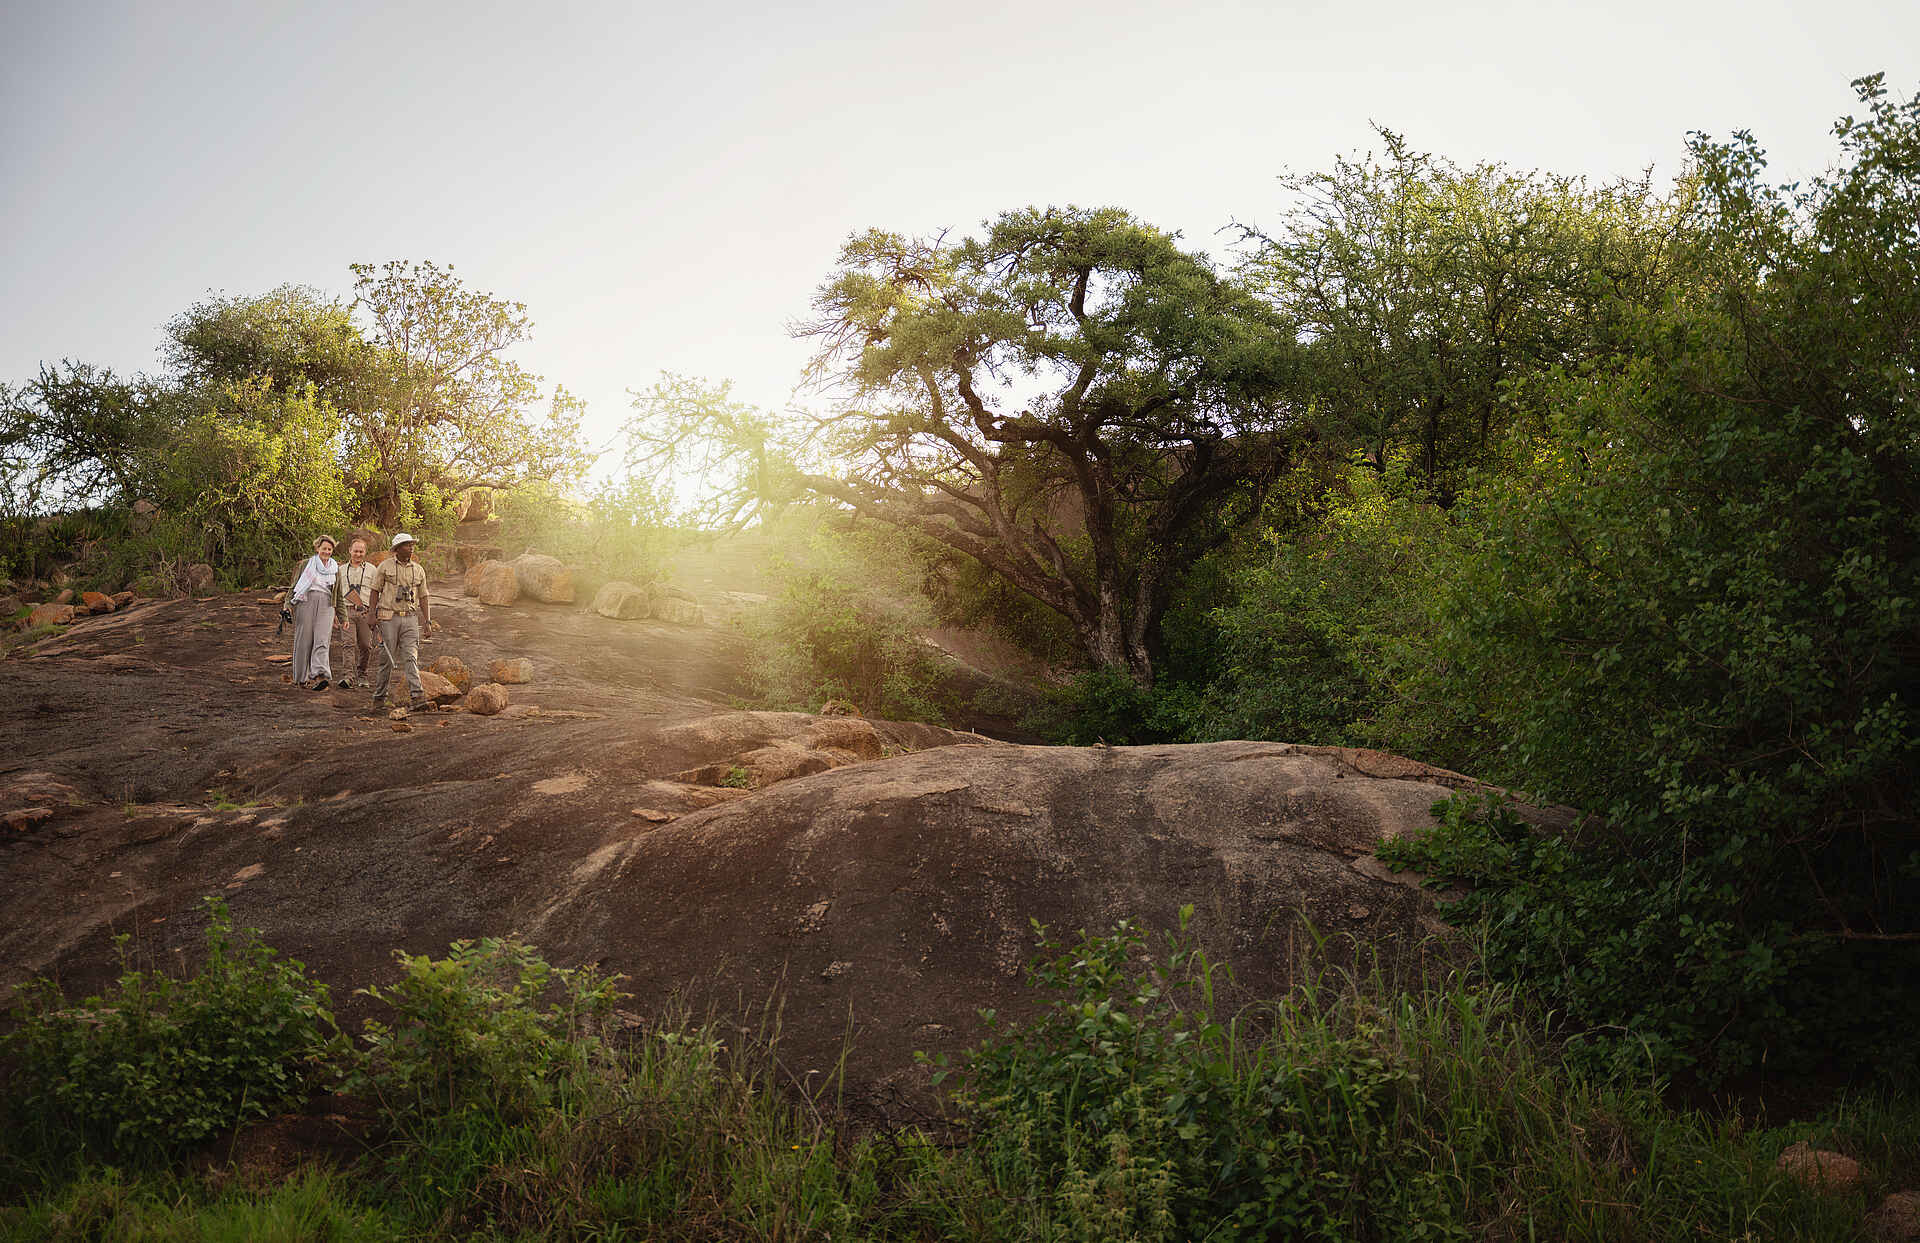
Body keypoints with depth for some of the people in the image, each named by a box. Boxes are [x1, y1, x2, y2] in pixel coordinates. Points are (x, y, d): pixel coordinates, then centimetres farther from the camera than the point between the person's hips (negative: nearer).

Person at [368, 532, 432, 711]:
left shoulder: (418, 570, 10)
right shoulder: (384, 567, 2)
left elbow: (423, 597, 13)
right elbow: (375, 591, 3)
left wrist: (427, 622, 6)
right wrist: (373, 616, -6)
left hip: (410, 618, 2)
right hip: (389, 617, -2)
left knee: (411, 657, -10)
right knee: (387, 659, 1)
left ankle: (416, 696, -22)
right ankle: (379, 697, 14)